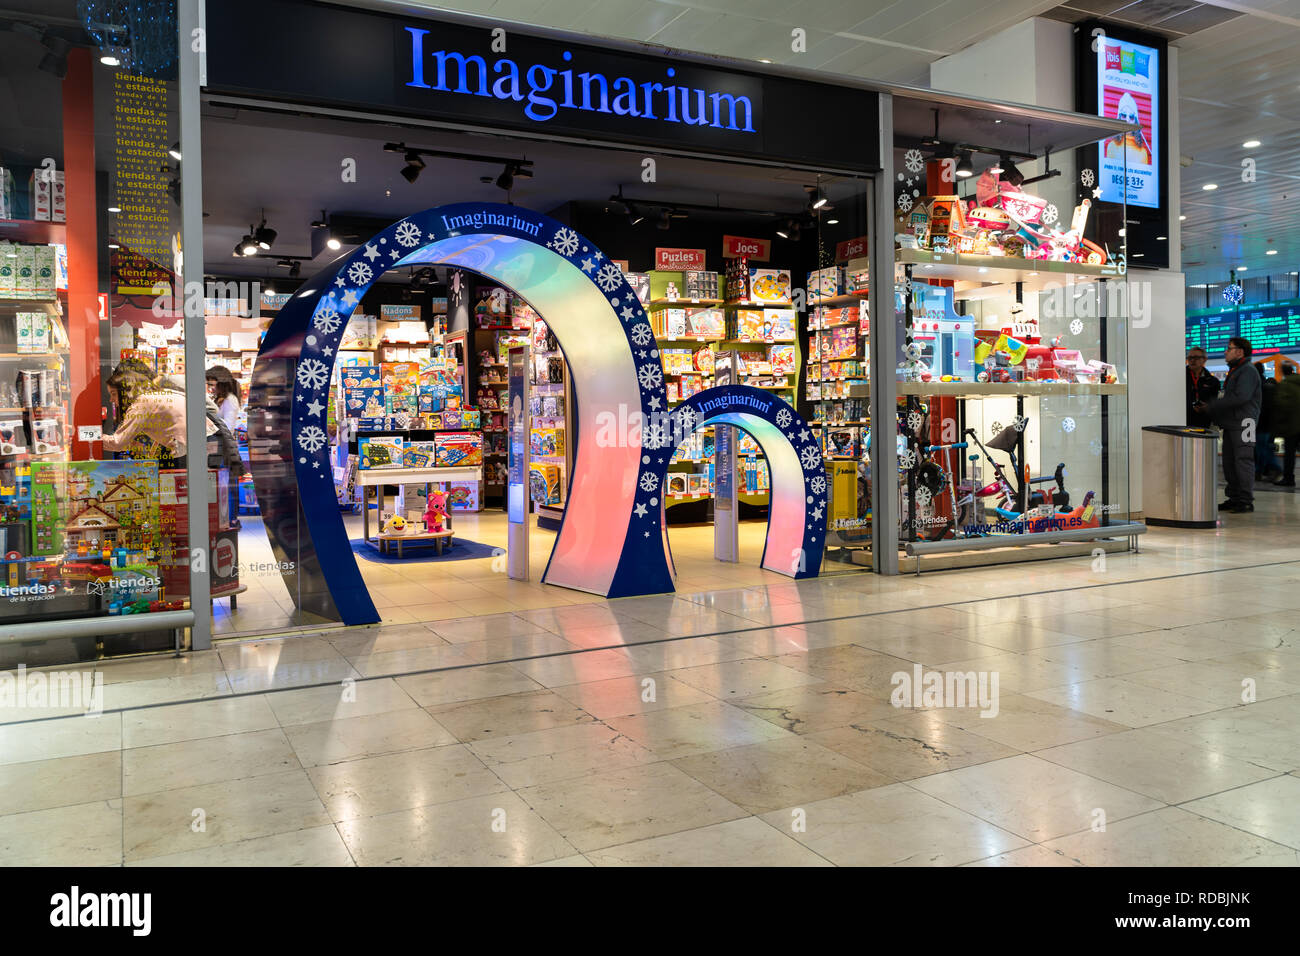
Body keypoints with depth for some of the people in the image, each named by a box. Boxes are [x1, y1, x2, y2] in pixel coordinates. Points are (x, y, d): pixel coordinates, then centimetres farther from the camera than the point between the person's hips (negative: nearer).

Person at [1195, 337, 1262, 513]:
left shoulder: (1248, 371, -9)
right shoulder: (1234, 371, 22)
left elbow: (1240, 397, -21)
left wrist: (1211, 406, -16)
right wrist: (1207, 408, 8)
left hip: (1243, 423, -10)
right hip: (1231, 424, 10)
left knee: (1243, 461, -8)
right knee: (1229, 463, 10)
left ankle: (1246, 501, -6)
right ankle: (1234, 499, 16)